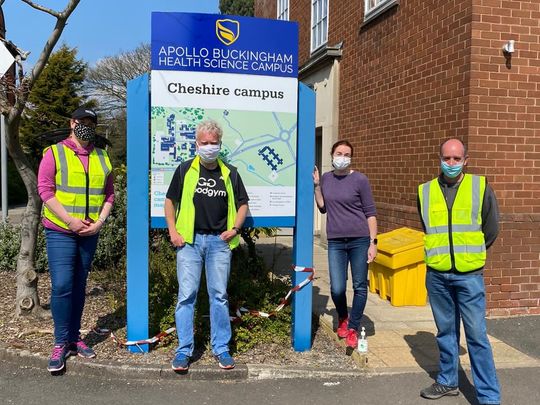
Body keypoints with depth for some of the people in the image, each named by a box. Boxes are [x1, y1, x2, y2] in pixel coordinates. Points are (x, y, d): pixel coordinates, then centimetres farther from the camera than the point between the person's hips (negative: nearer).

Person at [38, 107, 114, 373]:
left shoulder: (102, 158, 11)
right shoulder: (54, 153, -1)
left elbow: (109, 194, 11)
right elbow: (45, 190, -8)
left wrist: (100, 221, -4)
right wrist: (70, 221, -15)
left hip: (90, 233, 4)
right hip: (60, 232, -4)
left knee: (79, 286, 11)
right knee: (62, 286, -9)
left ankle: (74, 338, 22)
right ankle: (60, 344, 3)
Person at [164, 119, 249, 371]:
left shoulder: (230, 173, 9)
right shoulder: (185, 170, 5)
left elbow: (242, 203, 16)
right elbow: (170, 201, 9)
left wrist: (234, 228, 2)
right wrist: (173, 231, -1)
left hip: (219, 241, 1)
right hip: (189, 240, -1)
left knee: (219, 295, 6)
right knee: (186, 295, 0)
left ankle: (221, 348, 17)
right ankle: (184, 350, 11)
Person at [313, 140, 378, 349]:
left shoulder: (360, 180, -4)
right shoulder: (326, 178, 7)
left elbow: (370, 212, -3)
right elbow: (323, 208, 11)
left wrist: (373, 242, -8)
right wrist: (316, 185, 0)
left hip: (360, 240, -2)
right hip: (335, 241, 2)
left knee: (360, 286, 4)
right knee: (337, 288, -2)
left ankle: (353, 328, 21)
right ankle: (342, 318, 28)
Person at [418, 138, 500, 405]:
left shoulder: (480, 187, -2)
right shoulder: (425, 191, 4)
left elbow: (491, 230, 6)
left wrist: (470, 255, 9)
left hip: (469, 275, -3)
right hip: (437, 275, 3)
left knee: (476, 335, -1)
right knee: (445, 331, 15)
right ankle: (447, 382, 30)